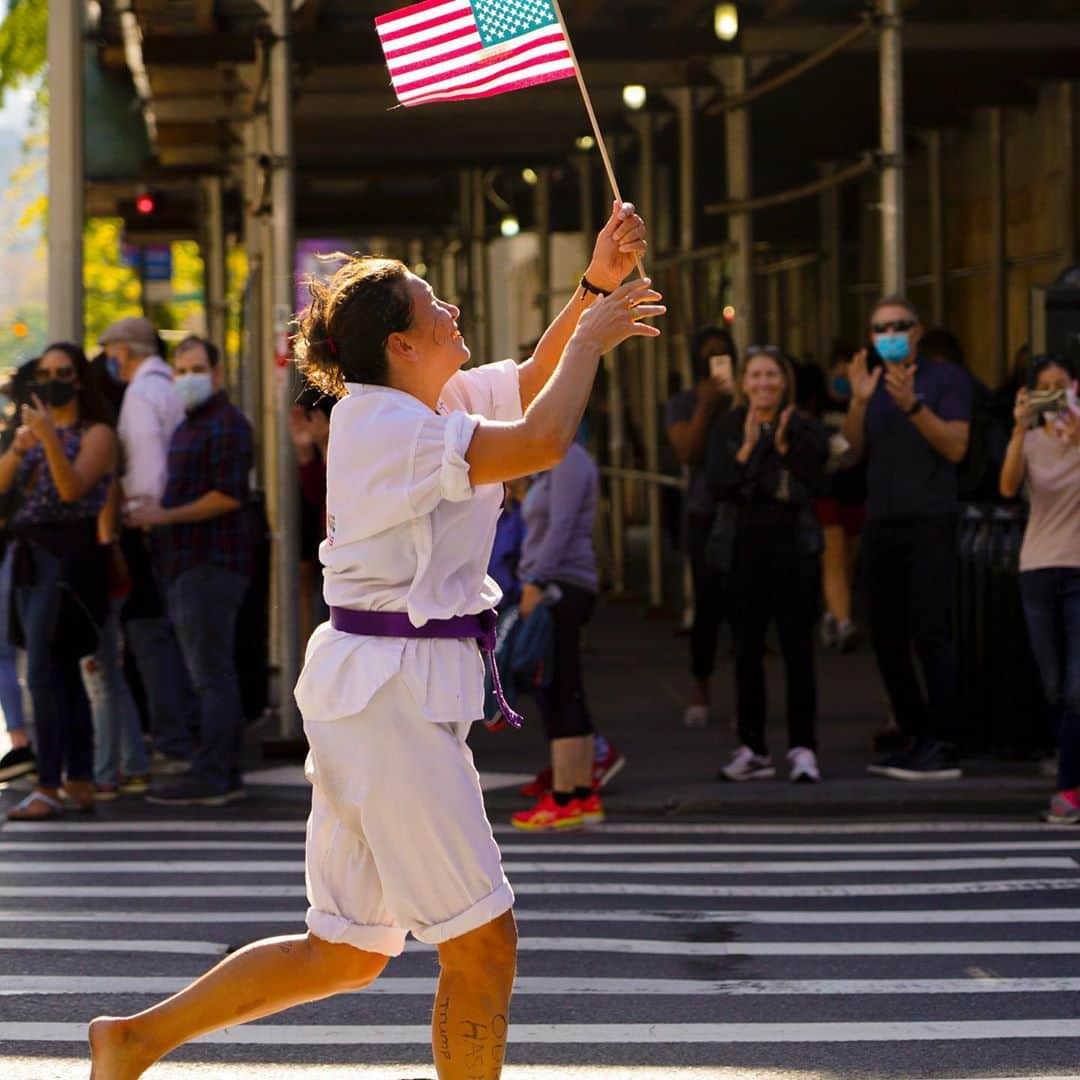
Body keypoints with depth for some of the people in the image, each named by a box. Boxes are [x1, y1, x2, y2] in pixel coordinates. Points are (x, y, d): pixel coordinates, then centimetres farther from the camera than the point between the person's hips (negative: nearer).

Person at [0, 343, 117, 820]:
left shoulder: (96, 434, -3)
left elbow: (73, 488, -18)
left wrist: (49, 439, -30)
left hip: (70, 559, -7)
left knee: (43, 672, -15)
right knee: (64, 673, 9)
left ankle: (49, 787, -17)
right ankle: (81, 782, 13)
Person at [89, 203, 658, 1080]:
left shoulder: (424, 406, 12)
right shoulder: (386, 425, -15)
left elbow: (532, 385, 22)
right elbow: (542, 441, -23)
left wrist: (596, 285, 7)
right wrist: (591, 336, -8)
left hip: (405, 693, 10)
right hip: (391, 691, -10)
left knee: (350, 955, 15)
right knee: (484, 941, -3)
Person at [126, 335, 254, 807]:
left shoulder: (227, 424, -10)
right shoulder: (187, 427, 22)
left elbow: (228, 496, -20)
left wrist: (165, 516, -16)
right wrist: (150, 513, 12)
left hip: (212, 564, -10)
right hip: (188, 566, 10)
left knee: (211, 675, -11)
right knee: (211, 675, 11)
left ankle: (210, 776, -13)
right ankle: (225, 773, 14)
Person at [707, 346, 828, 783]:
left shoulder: (805, 429, 2)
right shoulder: (726, 430, 6)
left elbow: (816, 483, -8)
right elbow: (718, 485, -6)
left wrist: (785, 448, -16)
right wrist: (748, 448, -15)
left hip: (793, 547, -2)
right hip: (743, 548, 2)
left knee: (798, 649, -4)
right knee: (747, 651, 5)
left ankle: (803, 747, -2)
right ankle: (752, 750, 10)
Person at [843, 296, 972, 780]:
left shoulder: (946, 378, 0)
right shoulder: (874, 384, 17)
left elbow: (956, 446, -11)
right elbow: (853, 450, 8)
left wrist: (911, 404, -22)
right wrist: (859, 401, -7)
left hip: (929, 523, -6)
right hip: (880, 523, 6)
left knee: (931, 638, -10)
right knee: (887, 640, 6)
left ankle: (942, 748, -10)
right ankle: (914, 737, 14)